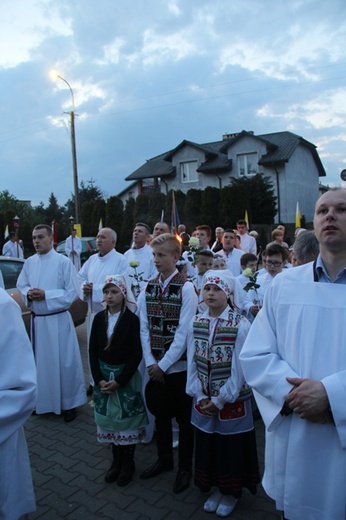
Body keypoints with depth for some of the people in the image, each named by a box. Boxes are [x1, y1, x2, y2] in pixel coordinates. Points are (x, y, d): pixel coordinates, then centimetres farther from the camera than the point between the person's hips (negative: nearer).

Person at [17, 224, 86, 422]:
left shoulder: (64, 262, -12)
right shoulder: (29, 262, 5)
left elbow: (72, 292, -13)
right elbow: (21, 285, 13)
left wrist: (45, 295, -20)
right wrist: (28, 294, -10)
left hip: (58, 320, -5)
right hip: (36, 320, 5)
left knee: (64, 362, 3)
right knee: (41, 362, 16)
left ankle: (70, 403, 19)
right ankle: (44, 401, 34)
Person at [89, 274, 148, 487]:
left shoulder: (132, 319, -11)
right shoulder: (99, 318, 1)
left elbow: (136, 354, -13)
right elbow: (93, 350, 1)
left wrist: (119, 381, -15)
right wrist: (99, 379, -8)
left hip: (126, 376, -4)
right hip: (103, 376, 4)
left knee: (127, 420, 6)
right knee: (109, 419, 12)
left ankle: (128, 463, 25)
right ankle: (116, 461, 30)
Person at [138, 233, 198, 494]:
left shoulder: (186, 288, -13)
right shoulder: (148, 288, 2)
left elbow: (184, 332, -15)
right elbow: (144, 328, 3)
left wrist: (163, 364, -13)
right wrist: (151, 363, -5)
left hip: (179, 365, -5)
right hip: (155, 366, 5)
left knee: (184, 418, 11)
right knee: (161, 413, 20)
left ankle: (185, 468, 31)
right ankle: (164, 460, 41)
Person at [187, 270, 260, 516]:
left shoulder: (241, 325, -17)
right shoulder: (197, 322, -3)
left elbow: (239, 369, -16)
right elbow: (192, 361, -1)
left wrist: (220, 400, -14)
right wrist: (200, 396, -6)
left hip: (232, 401, -4)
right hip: (204, 401, 4)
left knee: (232, 447, 12)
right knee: (207, 445, 18)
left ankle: (232, 492, 38)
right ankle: (216, 488, 42)